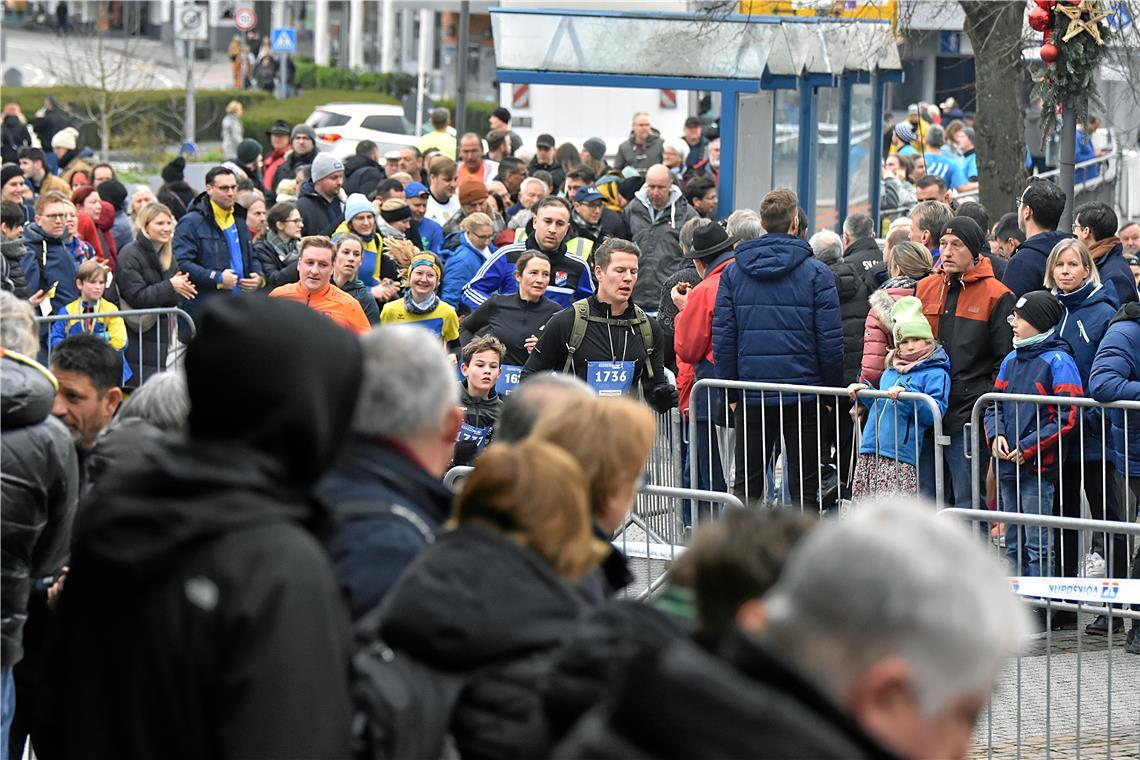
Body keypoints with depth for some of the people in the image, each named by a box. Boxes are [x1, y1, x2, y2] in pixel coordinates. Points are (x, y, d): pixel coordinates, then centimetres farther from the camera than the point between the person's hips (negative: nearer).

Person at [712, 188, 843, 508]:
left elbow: (723, 337, 2)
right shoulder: (816, 272, -4)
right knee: (804, 485, 3)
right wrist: (831, 390, 4)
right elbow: (830, 338, -6)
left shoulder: (733, 272, 3)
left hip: (751, 395, 2)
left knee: (746, 484, 9)